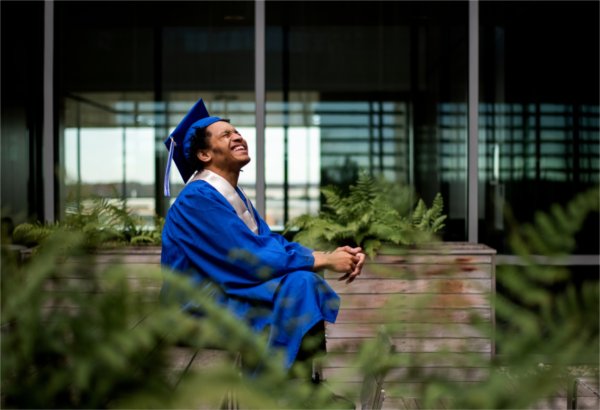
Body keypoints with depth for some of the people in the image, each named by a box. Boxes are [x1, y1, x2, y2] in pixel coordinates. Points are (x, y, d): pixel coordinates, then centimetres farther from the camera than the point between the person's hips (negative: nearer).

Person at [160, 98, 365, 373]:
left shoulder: (232, 194, 11)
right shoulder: (198, 199, -19)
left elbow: (272, 242, 7)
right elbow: (253, 259, -23)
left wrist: (331, 254, -8)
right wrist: (326, 260, -16)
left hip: (226, 291, 10)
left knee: (306, 278, 3)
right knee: (299, 283, -22)